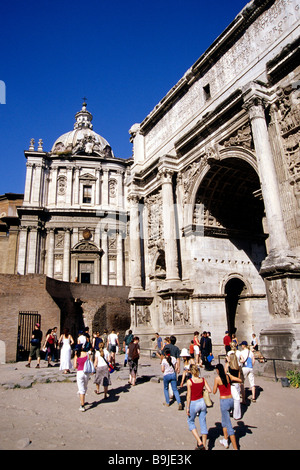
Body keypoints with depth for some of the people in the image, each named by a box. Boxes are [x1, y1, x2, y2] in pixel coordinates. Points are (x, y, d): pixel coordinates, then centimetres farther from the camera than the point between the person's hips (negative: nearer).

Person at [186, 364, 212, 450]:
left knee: (190, 422, 18)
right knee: (203, 423, 15)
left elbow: (189, 396, -14)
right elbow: (210, 391, -7)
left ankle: (199, 442, 8)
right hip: (202, 402, 4)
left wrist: (187, 408, -7)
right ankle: (204, 446, 23)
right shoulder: (203, 380, -6)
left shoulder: (189, 381, -17)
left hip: (194, 404, -4)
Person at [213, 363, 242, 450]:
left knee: (229, 426, 1)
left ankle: (235, 448, 0)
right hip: (231, 400, 6)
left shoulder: (217, 378, -14)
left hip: (224, 401, -6)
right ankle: (225, 440, 37)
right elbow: (240, 380, 6)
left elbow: (214, 391, -5)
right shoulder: (228, 376, 0)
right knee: (224, 420, 28)